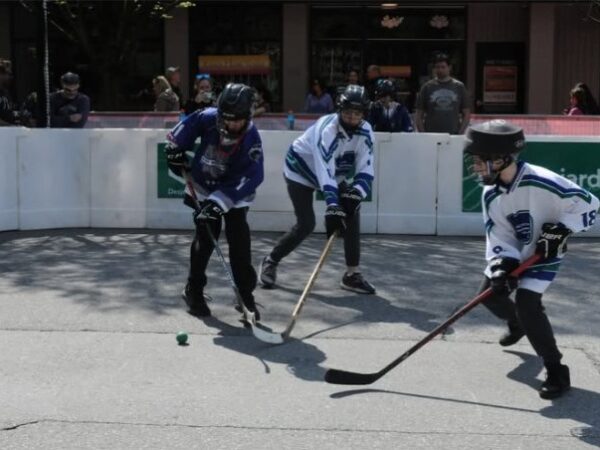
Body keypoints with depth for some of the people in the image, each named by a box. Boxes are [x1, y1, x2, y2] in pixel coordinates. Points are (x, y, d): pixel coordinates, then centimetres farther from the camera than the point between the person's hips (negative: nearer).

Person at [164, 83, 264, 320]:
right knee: (205, 238, -2)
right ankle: (193, 291, 13)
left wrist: (221, 201, -38)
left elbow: (251, 177, -32)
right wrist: (175, 150, 4)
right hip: (205, 187, 1)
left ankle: (245, 296, 4)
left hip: (235, 193, -1)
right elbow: (186, 127, -1)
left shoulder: (251, 138, -28)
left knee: (239, 242, -7)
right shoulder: (208, 118, -23)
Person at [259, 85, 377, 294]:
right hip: (300, 170, -6)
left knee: (351, 213, -8)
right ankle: (270, 262, 10)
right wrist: (332, 208, -51)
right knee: (306, 224, -13)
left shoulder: (365, 132, -16)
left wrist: (354, 195, -36)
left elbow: (365, 170, -18)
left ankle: (352, 274, 2)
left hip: (334, 173, 6)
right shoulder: (327, 129, -35)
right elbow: (324, 171, -44)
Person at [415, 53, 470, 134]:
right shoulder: (427, 87, 6)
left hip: (453, 135, 1)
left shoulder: (459, 87, 8)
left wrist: (460, 133, -3)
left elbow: (466, 114, 9)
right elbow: (418, 115, 6)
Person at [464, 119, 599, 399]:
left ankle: (557, 371, -11)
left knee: (527, 304, -23)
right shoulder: (490, 195, -12)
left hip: (543, 254, -7)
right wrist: (502, 266, -27)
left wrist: (560, 230, -31)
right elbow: (498, 237, -10)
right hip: (513, 253, 7)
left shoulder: (542, 182, -31)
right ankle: (518, 324, 50)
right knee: (490, 293, 16)